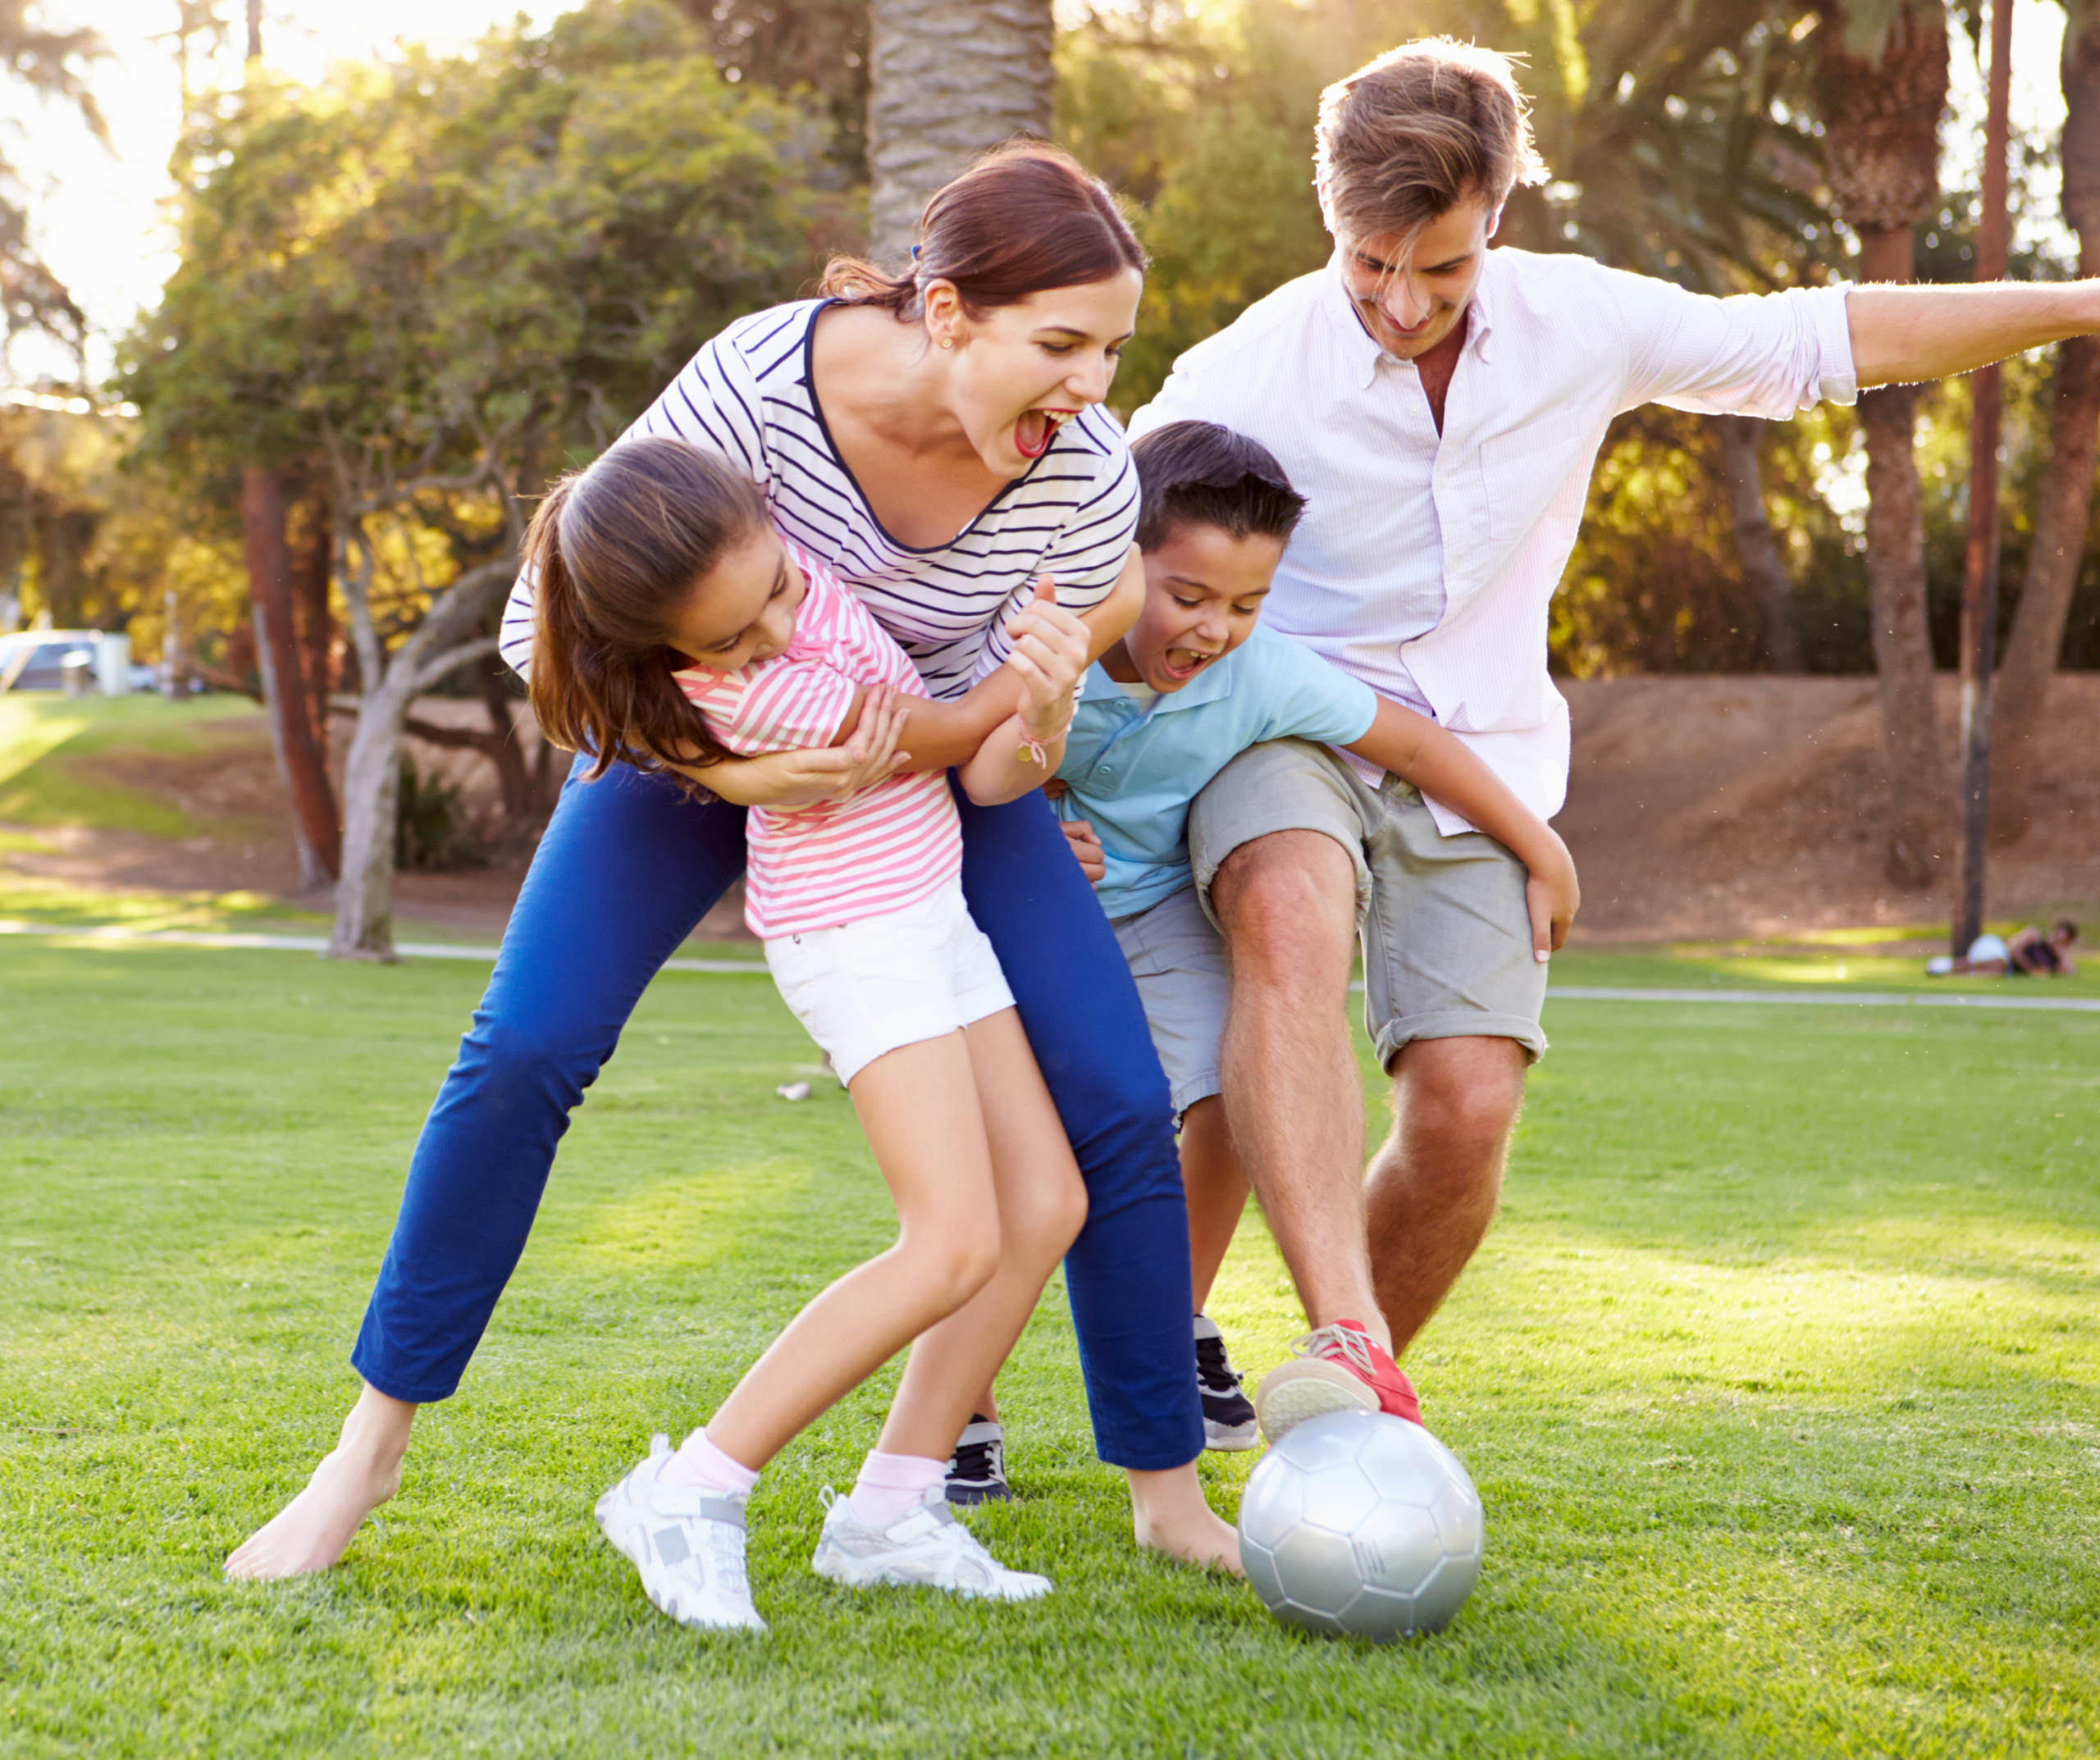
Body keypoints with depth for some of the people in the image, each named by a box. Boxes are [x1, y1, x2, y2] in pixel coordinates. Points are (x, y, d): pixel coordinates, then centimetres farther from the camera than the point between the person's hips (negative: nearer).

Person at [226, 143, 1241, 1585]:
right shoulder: (755, 383, -34)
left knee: (1118, 1103, -12)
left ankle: (1172, 1496, 5)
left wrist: (1039, 681, -36)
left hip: (930, 763, 2)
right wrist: (719, 767, -36)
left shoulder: (1089, 468, -26)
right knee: (522, 1056, -17)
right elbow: (551, 622, -25)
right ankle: (370, 1452, 1)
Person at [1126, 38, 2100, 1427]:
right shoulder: (1249, 374, -15)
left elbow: (1830, 337, 5)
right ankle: (1344, 1345, -45)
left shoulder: (1581, 324, -6)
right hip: (1284, 726, -3)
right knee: (1293, 924, -38)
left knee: (1466, 1110, -13)